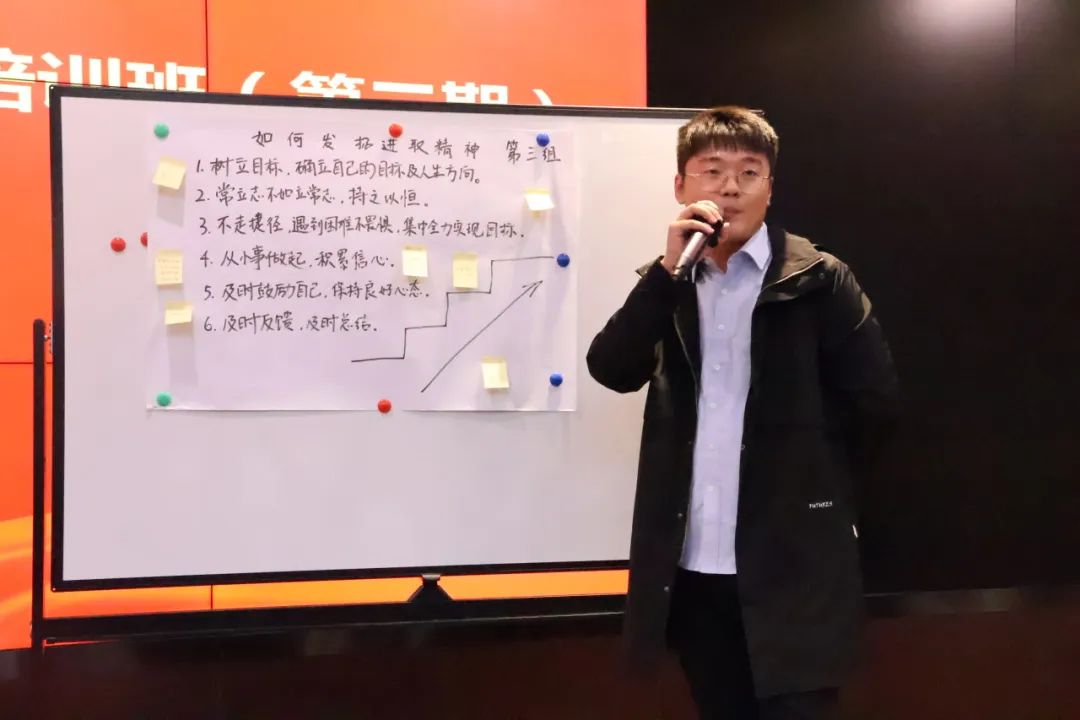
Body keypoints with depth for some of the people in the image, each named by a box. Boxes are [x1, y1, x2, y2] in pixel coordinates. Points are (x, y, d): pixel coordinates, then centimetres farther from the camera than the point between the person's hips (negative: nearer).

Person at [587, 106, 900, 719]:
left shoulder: (818, 279, -4)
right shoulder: (667, 284, 8)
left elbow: (875, 399, -2)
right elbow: (612, 370, -7)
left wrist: (813, 477, 5)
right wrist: (669, 268, -14)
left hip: (793, 563, -3)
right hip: (692, 564, 4)